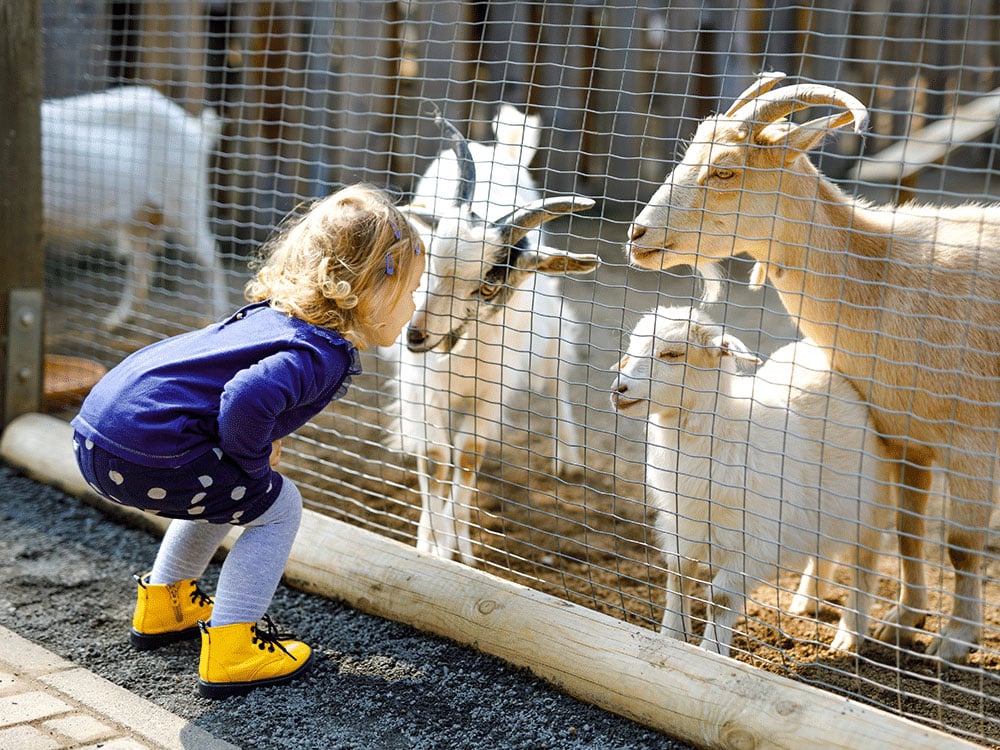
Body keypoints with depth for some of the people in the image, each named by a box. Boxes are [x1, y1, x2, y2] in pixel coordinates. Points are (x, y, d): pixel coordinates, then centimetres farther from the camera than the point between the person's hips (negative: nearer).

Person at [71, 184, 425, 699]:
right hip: (144, 449, -10)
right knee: (276, 507, 6)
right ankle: (230, 651, 5)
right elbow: (248, 398, -31)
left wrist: (261, 444, 23)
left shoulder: (278, 311, 16)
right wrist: (254, 461, -11)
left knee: (224, 493, 32)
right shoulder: (324, 353, -14)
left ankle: (162, 607, 45)